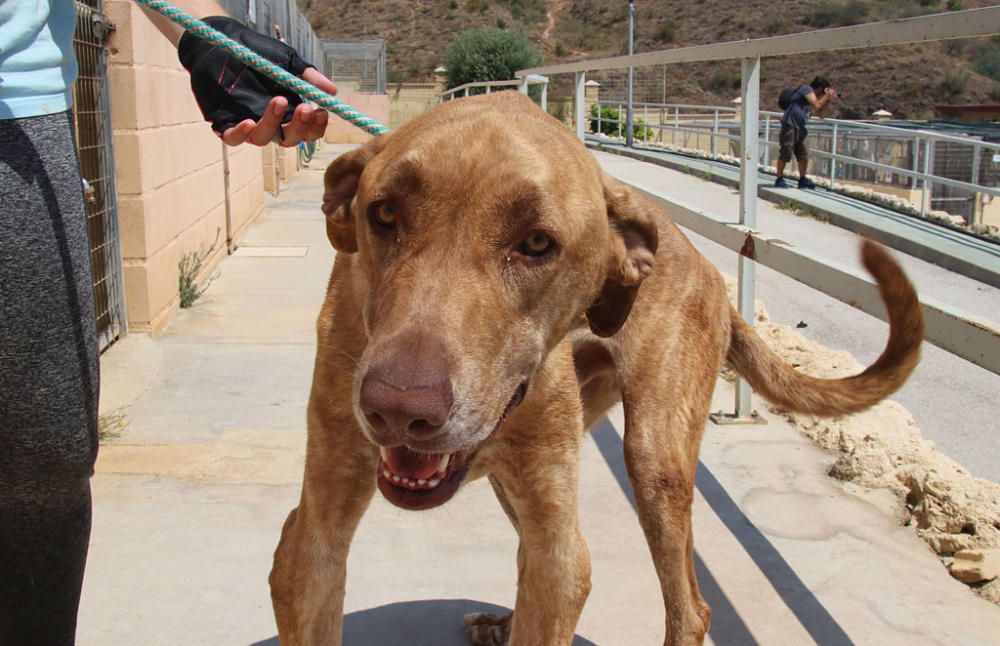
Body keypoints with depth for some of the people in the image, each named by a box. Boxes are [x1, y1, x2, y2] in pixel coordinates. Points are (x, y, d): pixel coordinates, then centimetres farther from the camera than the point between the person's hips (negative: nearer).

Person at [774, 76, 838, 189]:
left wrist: (829, 101, 19)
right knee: (785, 153, -8)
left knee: (804, 155, 8)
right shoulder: (807, 89, -3)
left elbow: (820, 114, 27)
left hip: (800, 128, 10)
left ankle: (802, 180, 17)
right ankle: (779, 179, -2)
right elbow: (816, 106, -12)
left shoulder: (813, 97, 24)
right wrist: (826, 96, 2)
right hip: (790, 125, -10)